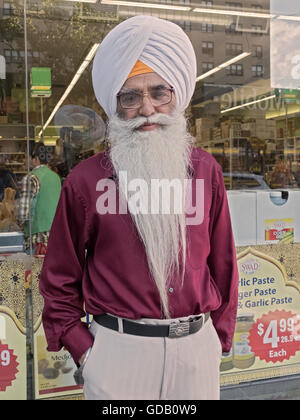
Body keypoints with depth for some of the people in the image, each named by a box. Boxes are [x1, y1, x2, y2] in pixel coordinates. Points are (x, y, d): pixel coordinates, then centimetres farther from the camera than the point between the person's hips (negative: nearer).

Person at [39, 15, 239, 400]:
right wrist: (82, 350, -2)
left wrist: (219, 336, 8)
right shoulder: (86, 181, -7)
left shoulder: (206, 171, 0)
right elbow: (59, 278, 1)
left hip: (197, 351, 3)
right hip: (118, 351, -2)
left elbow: (222, 263, 7)